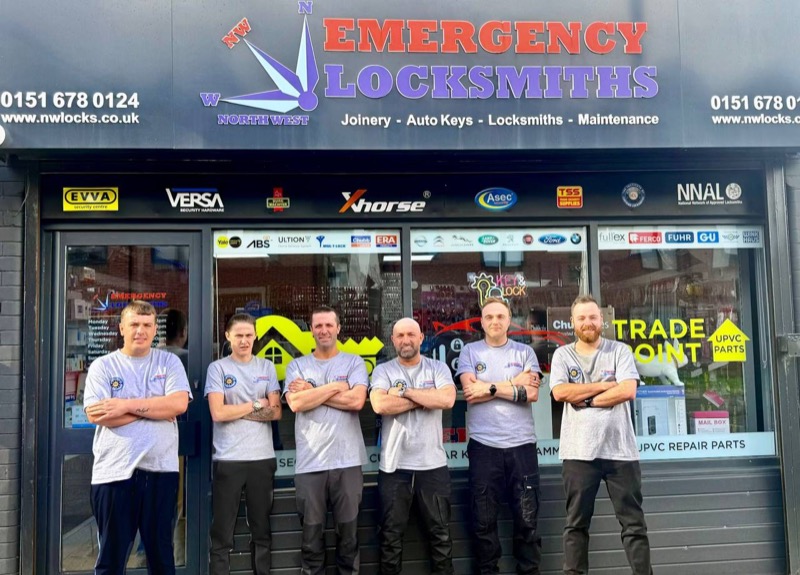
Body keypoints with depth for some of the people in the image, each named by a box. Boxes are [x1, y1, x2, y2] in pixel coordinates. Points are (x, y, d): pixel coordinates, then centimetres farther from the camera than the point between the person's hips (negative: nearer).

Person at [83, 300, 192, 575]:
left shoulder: (169, 362, 5)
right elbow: (96, 414, -12)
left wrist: (127, 405, -14)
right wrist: (156, 408, -11)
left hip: (161, 469, 1)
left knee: (161, 552, 14)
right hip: (115, 471, -1)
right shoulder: (102, 366, 2)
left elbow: (179, 403, -10)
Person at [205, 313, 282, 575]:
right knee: (222, 534, 4)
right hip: (228, 459, -3)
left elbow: (275, 412, 0)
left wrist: (236, 410, -8)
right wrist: (255, 405, -4)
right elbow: (218, 413, -11)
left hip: (262, 458, 3)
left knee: (261, 530, 13)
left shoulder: (267, 367, 8)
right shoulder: (218, 368, 0)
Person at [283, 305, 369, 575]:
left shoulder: (354, 362, 5)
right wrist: (335, 386, -6)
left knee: (348, 530, 10)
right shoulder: (297, 365, 7)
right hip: (309, 462, 1)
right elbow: (295, 403, -9)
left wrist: (311, 392, -7)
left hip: (347, 460, 0)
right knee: (312, 533, 10)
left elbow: (356, 401, -11)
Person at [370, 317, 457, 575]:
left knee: (440, 533, 12)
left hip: (433, 464, 1)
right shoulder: (383, 371, 1)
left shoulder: (438, 368, 3)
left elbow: (447, 399, -15)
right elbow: (380, 405, -17)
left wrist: (404, 392, -13)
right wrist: (425, 399, -12)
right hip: (394, 465, 0)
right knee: (390, 536, 10)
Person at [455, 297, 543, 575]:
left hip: (521, 443, 1)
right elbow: (471, 393, -9)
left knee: (527, 518, 6)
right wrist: (514, 384, -7)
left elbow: (532, 393, -5)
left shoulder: (525, 352, 9)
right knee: (484, 520, 7)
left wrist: (490, 387, -9)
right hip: (483, 445, 0)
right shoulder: (469, 352, 6)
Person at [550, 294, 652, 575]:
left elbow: (628, 391, -10)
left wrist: (585, 399, -9)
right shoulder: (562, 355, 6)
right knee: (576, 523, 9)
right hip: (579, 452, 1)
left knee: (633, 522, 8)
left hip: (620, 450, 0)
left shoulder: (620, 351, 4)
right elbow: (560, 392, -10)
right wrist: (603, 385, -9)